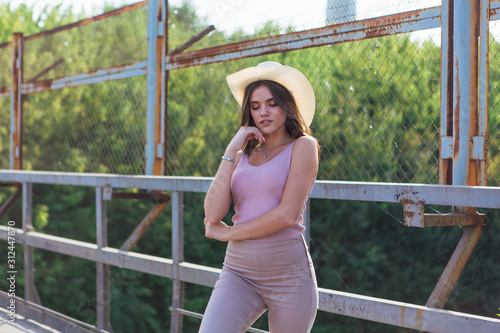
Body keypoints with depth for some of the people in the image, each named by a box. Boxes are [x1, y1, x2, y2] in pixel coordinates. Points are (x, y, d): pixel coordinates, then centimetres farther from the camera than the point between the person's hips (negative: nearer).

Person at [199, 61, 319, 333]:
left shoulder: (303, 146, 1)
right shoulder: (243, 155, 14)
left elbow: (287, 215, -12)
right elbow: (213, 214, 0)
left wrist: (227, 233, -2)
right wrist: (232, 151, -2)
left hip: (288, 272, -3)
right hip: (238, 272, 3)